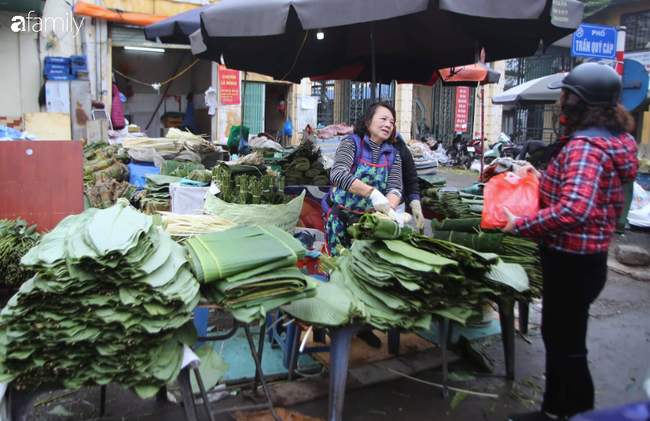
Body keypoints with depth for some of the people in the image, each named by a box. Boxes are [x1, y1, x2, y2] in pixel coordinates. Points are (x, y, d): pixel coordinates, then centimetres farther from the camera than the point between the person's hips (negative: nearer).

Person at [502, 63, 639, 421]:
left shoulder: (585, 146, -23)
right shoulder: (609, 140, 9)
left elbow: (573, 209, -35)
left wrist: (521, 225, -26)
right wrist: (541, 178, 14)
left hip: (572, 262, -10)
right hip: (582, 257, 11)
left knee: (568, 347, 5)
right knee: (556, 336, 22)